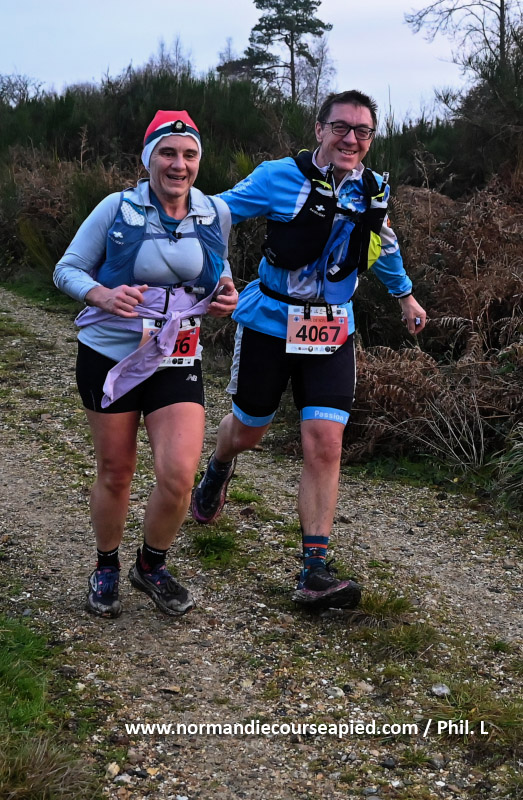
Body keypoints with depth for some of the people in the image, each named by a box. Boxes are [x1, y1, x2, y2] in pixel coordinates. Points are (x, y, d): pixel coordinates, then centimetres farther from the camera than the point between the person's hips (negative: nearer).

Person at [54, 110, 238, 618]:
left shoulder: (215, 214, 2)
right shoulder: (116, 209, -6)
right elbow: (67, 269, -2)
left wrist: (225, 294, -1)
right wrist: (103, 296, -22)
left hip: (177, 363, 2)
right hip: (108, 356, -1)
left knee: (178, 476, -12)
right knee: (115, 473, 8)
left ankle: (151, 566, 17)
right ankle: (106, 568, 34)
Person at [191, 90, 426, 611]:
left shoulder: (373, 191, 3)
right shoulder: (280, 177, -11)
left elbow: (384, 244, 23)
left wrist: (404, 295, 33)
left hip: (332, 332, 3)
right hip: (270, 325, -2)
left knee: (324, 445, -9)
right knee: (248, 431, 14)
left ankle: (315, 573, -6)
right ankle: (217, 473, 53)